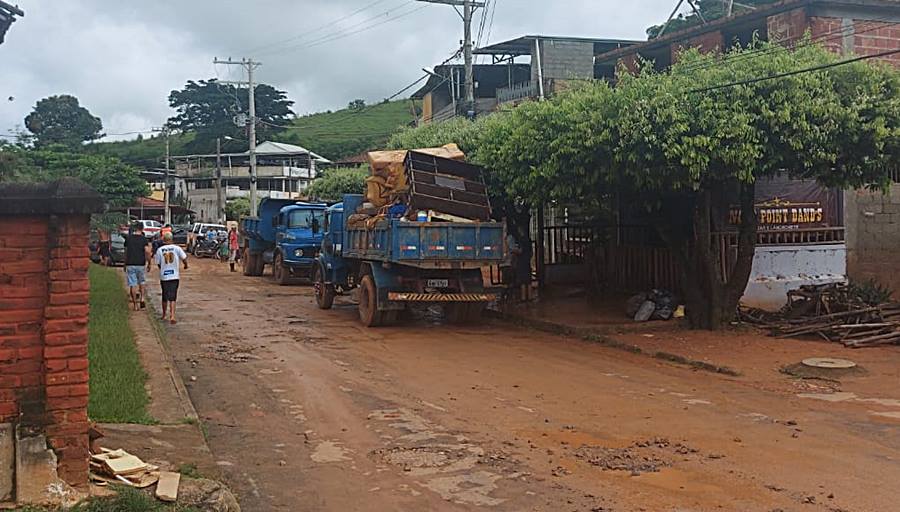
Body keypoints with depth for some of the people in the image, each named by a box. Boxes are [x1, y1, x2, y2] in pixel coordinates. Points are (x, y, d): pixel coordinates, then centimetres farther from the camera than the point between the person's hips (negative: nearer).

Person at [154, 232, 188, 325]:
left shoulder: (160, 250, -2)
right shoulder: (176, 248, -4)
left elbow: (158, 264, 2)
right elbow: (184, 258, -9)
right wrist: (185, 265, 12)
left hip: (164, 276, 1)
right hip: (175, 276, -1)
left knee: (165, 297, 15)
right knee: (172, 298, 1)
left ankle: (164, 316, 28)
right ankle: (172, 316, -12)